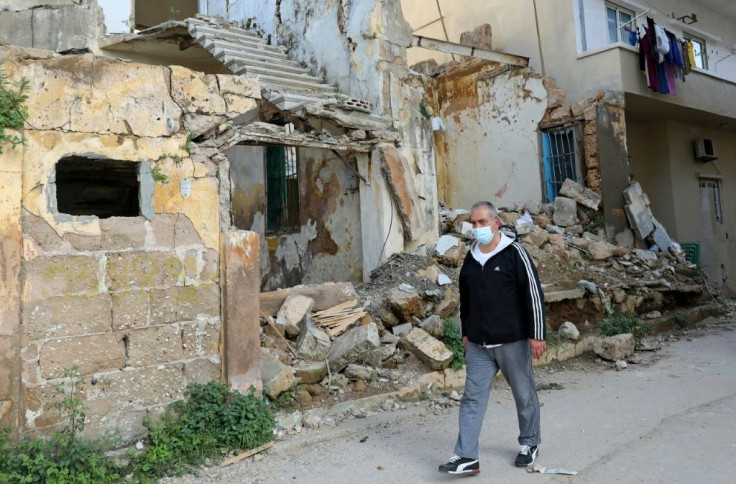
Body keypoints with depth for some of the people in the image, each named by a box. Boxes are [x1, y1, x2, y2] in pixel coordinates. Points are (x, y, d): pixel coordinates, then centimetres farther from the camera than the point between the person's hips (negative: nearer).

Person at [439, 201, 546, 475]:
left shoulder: (514, 253, -9)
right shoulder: (470, 258, 8)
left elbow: (534, 294, -11)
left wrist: (537, 334, -13)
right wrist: (466, 332, 20)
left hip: (513, 342, -5)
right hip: (478, 345, 5)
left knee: (524, 395, 12)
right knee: (472, 397, 2)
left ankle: (530, 444, 34)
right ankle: (467, 457, 6)